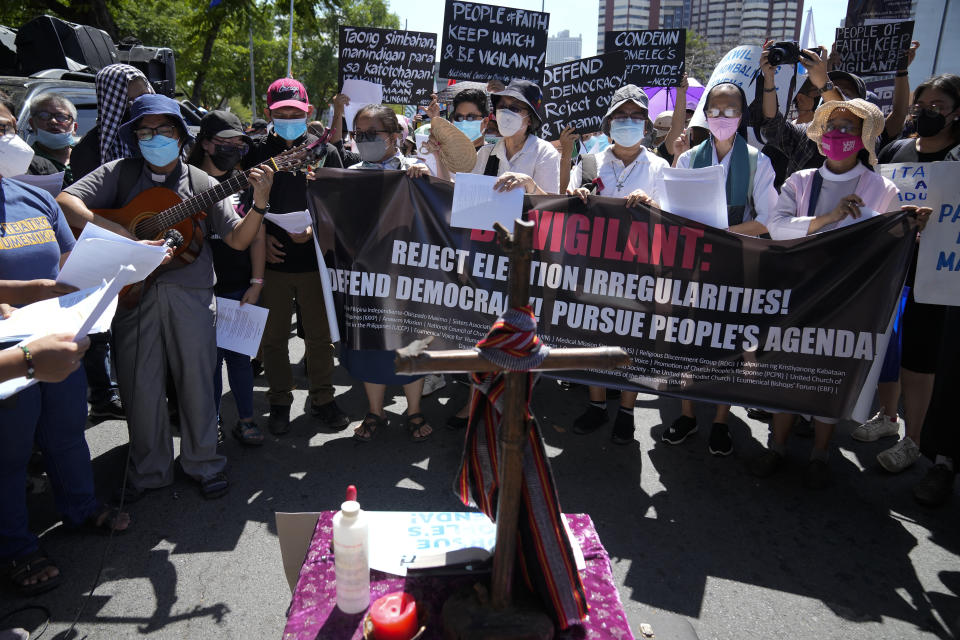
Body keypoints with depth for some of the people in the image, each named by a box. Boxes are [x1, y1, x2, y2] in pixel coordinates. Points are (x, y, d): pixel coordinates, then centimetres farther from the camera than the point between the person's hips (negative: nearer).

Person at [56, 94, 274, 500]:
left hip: (191, 294, 0)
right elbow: (64, 202, -4)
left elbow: (238, 240, 2)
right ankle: (149, 470, 26)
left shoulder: (202, 184, 8)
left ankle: (203, 464, 25)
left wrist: (259, 203, -14)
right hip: (133, 291, 1)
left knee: (197, 381, 6)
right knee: (140, 385, 7)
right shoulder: (119, 174, 8)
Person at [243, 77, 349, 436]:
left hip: (315, 258, 0)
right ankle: (279, 402, 26)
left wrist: (314, 228, -14)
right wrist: (260, 237, -5)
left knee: (320, 335, 7)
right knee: (274, 337, 9)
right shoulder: (256, 153, 4)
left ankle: (322, 399, 24)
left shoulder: (325, 153, 4)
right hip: (271, 258, 1)